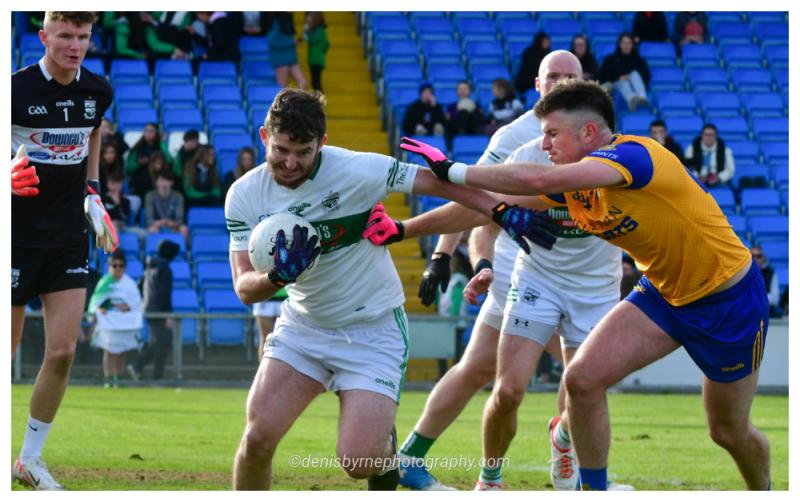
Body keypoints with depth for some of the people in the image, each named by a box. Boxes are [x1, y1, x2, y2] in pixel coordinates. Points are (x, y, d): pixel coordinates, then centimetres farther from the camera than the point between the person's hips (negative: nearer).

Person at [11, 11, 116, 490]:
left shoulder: (98, 91, 1)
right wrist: (9, 176, -26)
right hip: (17, 233, -4)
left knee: (63, 352, -5)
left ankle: (32, 458, 10)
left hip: (69, 236, 4)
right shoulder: (17, 88, -14)